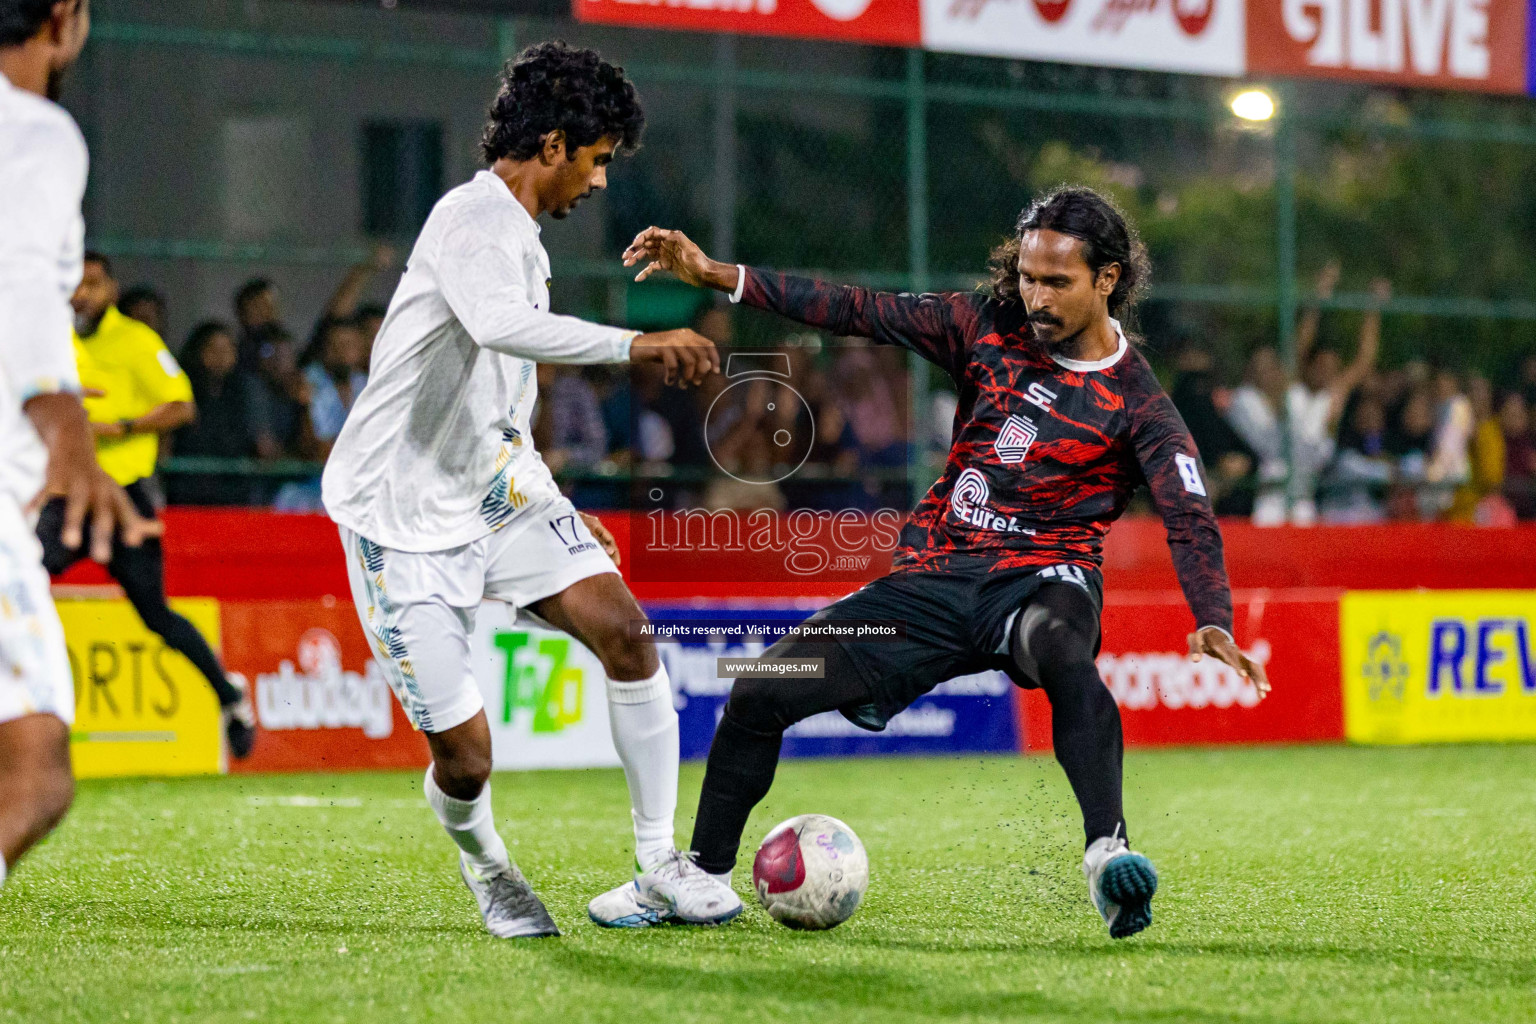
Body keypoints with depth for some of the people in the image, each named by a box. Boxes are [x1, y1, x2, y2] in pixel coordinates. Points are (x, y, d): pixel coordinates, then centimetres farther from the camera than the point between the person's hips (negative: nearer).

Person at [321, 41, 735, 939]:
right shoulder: (473, 218, -15)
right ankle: (484, 866, 27)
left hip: (495, 490, 9)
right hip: (404, 517, -8)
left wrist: (563, 514, 27)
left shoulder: (516, 234, 14)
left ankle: (661, 867, -6)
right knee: (465, 754, -8)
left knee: (623, 628, -12)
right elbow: (500, 326, -39)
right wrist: (636, 346, -37)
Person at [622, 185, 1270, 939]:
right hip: (933, 579, 4)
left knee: (1061, 652, -42)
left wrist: (1213, 623, -33)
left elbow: (1190, 520, -13)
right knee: (760, 691, -4)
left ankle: (1108, 852, -52)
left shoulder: (1136, 403, -4)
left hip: (1041, 580, -4)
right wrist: (716, 275, -1)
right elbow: (865, 313, 5)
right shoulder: (990, 328, 6)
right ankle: (702, 877, 14)